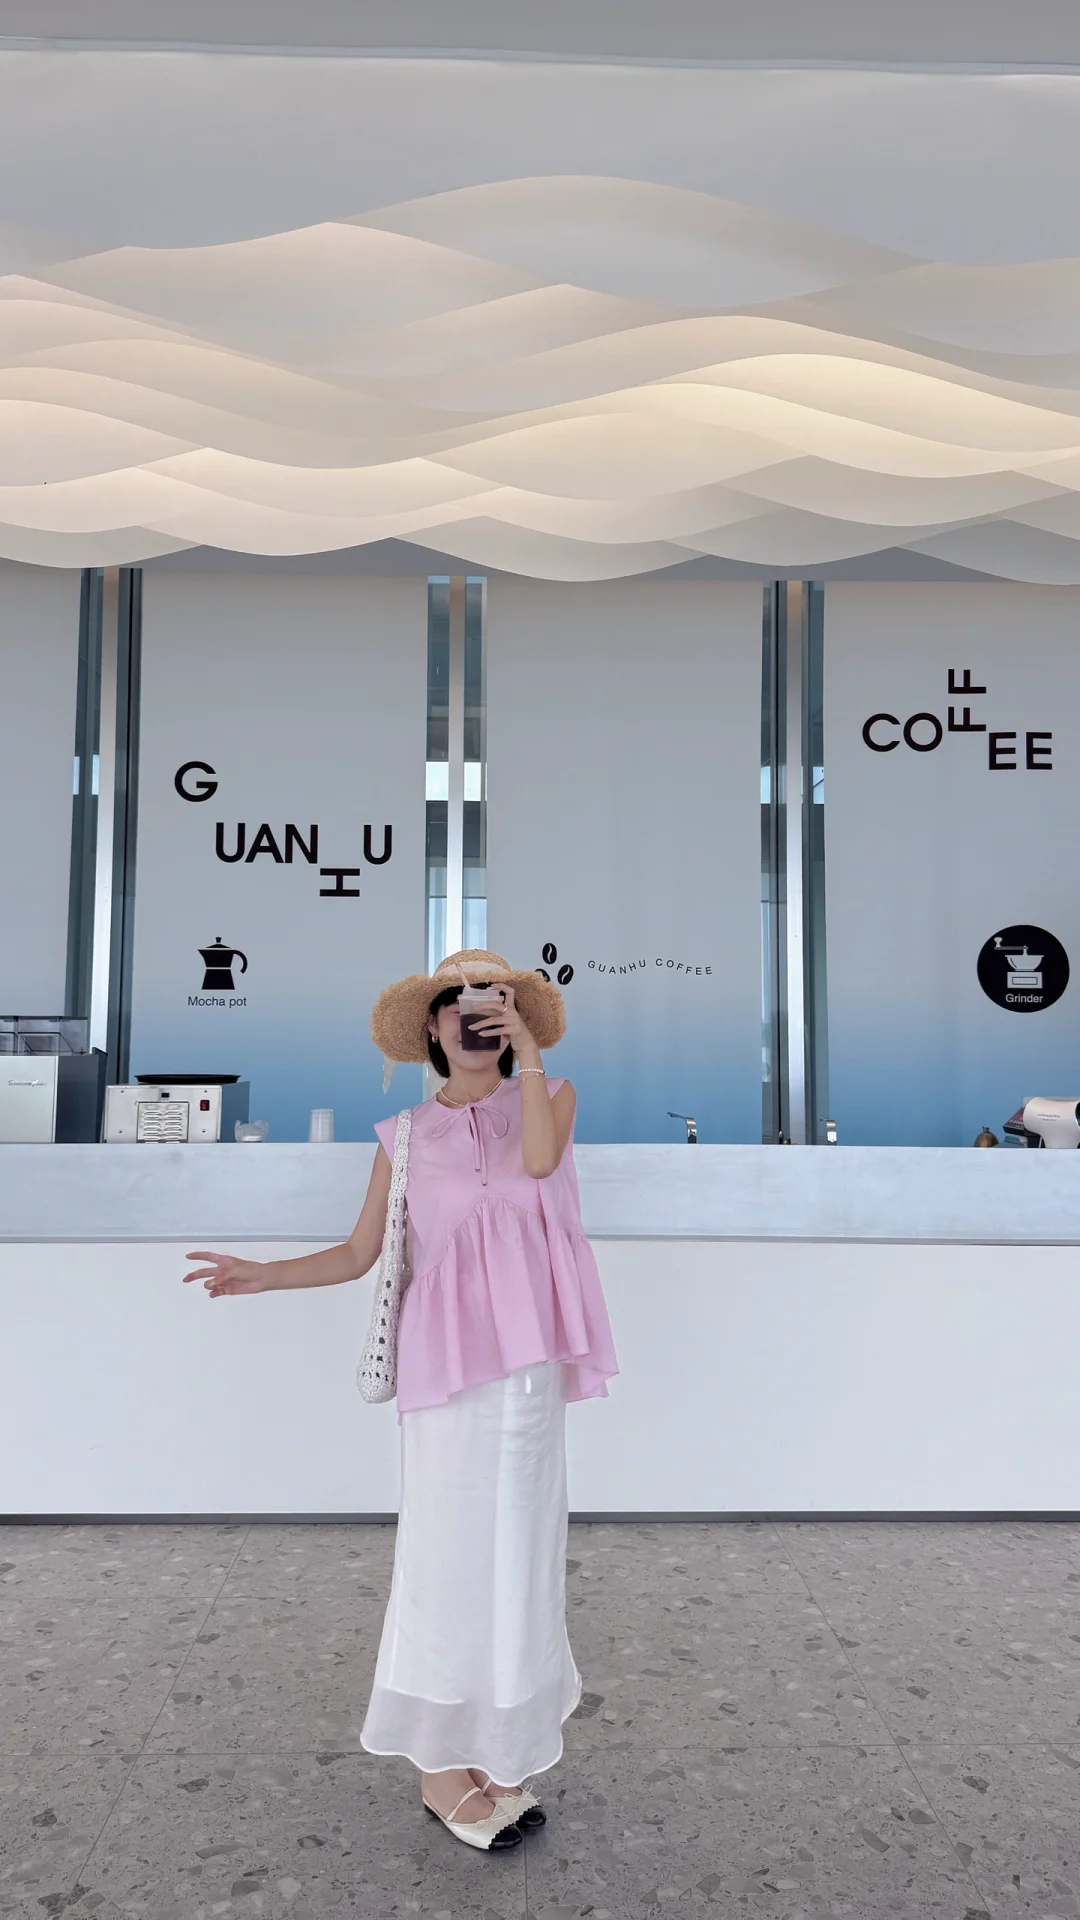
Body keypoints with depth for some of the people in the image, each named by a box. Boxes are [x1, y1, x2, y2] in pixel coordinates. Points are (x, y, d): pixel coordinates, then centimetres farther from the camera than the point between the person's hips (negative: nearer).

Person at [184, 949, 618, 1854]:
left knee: (519, 1549, 9)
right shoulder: (406, 1136, 7)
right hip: (449, 1361, -1)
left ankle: (498, 1756, 25)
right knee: (450, 1550, 0)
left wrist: (527, 1050, -14)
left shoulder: (550, 1095, 8)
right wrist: (262, 1275, -6)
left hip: (531, 1361, 2)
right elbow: (359, 1254, 7)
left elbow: (539, 1158, -15)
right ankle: (442, 1767, 16)